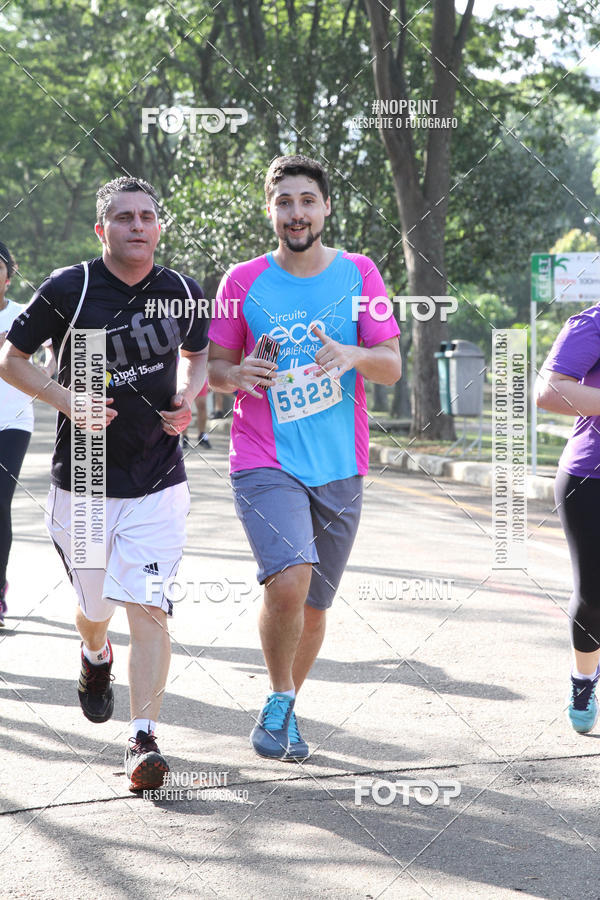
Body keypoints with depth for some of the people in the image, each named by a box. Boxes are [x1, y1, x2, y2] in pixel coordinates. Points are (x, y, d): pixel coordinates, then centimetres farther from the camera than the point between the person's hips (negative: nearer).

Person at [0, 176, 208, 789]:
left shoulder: (182, 293, 2)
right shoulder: (68, 290, -8)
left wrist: (188, 397, 0)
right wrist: (65, 398, -14)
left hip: (158, 484, 0)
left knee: (147, 609, -13)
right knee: (94, 608, 14)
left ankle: (144, 740, -10)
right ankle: (96, 658, 51)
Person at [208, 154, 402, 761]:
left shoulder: (359, 274, 3)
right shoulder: (243, 281, 1)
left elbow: (392, 367, -1)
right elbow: (213, 366, 7)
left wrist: (351, 355, -23)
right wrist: (238, 375, -17)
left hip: (339, 468, 3)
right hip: (264, 465, -2)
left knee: (312, 608, 11)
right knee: (289, 580, -24)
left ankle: (282, 709, 35)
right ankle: (279, 703, -1)